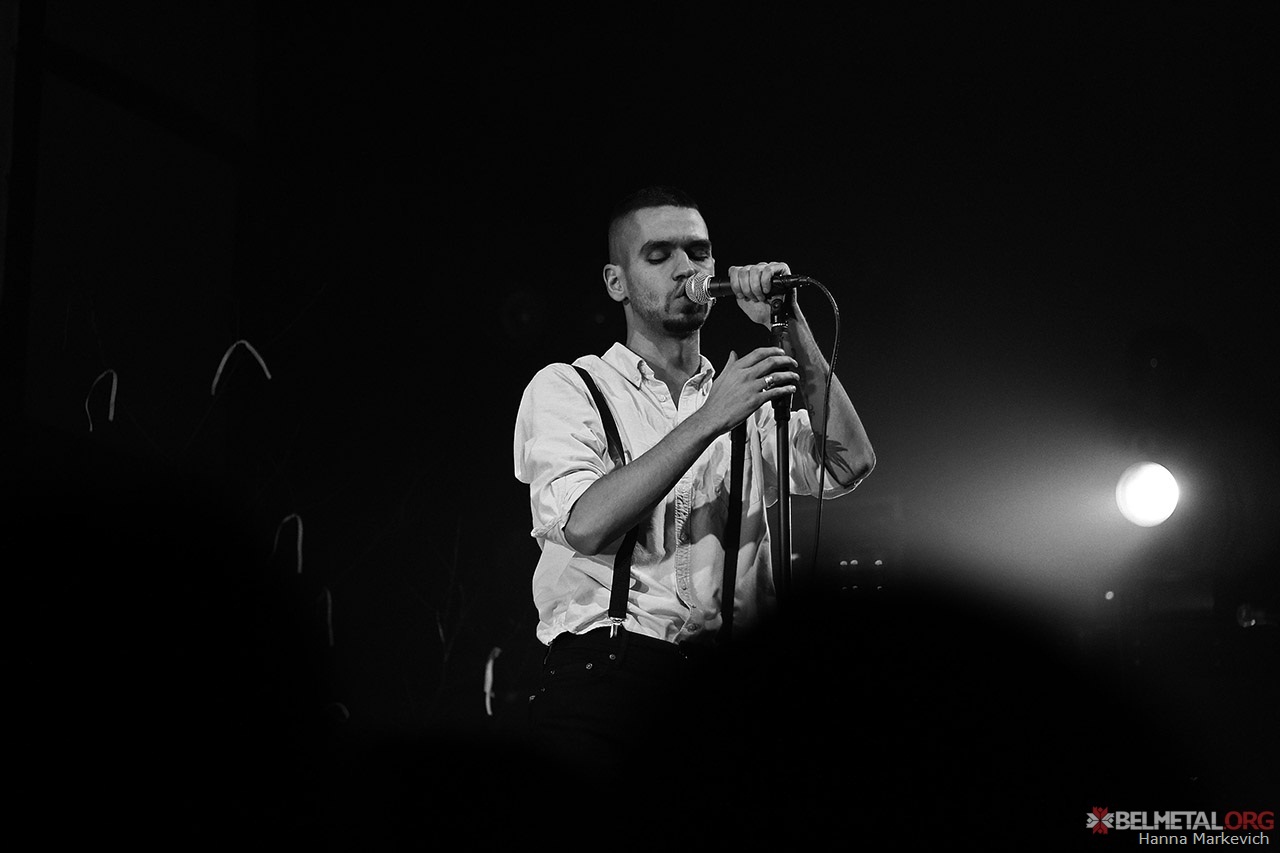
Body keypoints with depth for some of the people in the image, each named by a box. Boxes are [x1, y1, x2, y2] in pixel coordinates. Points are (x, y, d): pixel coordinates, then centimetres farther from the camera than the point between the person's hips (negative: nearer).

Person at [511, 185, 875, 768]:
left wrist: (791, 327, 2)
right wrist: (709, 420, -9)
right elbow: (586, 524, -7)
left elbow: (848, 465, 5)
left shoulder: (747, 393, 23)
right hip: (610, 656, -3)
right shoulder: (565, 388, 12)